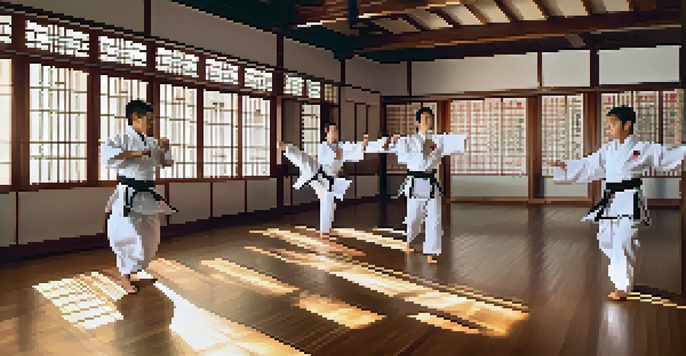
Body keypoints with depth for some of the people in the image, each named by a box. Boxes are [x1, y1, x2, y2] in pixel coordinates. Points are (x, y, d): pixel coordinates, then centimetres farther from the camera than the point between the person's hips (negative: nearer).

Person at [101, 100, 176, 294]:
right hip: (128, 194, -7)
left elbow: (165, 162, 22)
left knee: (150, 236, 15)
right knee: (129, 236, -10)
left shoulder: (151, 142, 12)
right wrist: (134, 153, -27)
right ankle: (125, 277, 9)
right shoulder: (123, 139, -8)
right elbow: (106, 153, -27)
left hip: (148, 195, 7)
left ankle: (135, 267, 38)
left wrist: (164, 149, 2)